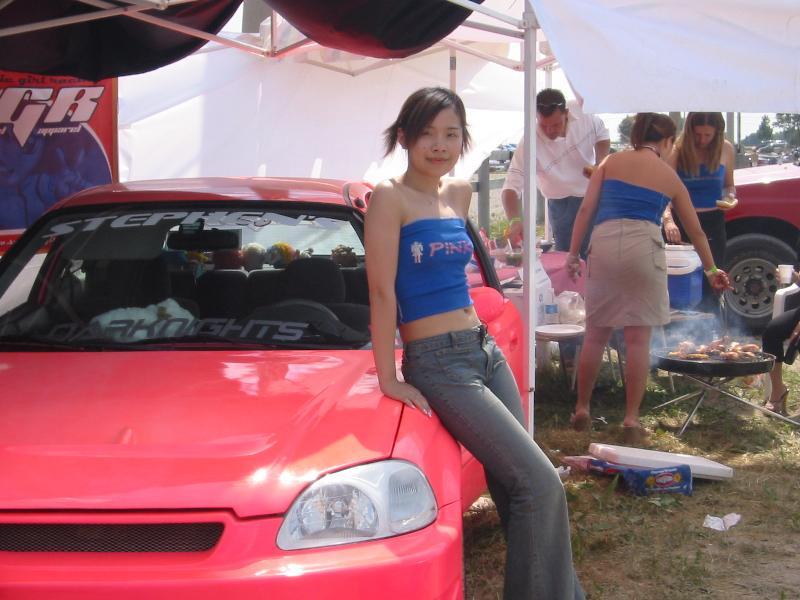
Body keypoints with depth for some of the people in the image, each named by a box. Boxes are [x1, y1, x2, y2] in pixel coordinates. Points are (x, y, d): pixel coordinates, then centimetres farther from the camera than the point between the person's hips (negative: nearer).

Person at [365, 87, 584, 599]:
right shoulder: (391, 197, -10)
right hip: (438, 363, -7)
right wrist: (388, 379, -13)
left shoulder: (460, 193, 11)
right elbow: (382, 291, -12)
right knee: (541, 485, -12)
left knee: (515, 491, 9)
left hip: (485, 350, 7)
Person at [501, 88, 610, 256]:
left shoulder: (584, 110, -19)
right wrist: (515, 221, -48)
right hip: (562, 203, -3)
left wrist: (600, 166, -14)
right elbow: (511, 187, -31)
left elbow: (602, 135, 3)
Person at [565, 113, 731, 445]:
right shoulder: (670, 177, 15)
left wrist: (573, 252, 9)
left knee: (595, 334, 11)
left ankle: (581, 410, 19)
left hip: (604, 243, 1)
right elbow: (695, 231, 23)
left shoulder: (612, 161, 14)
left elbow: (586, 209, 5)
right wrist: (711, 269, 35)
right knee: (638, 338, 4)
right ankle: (631, 420, 6)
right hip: (643, 247, -1)